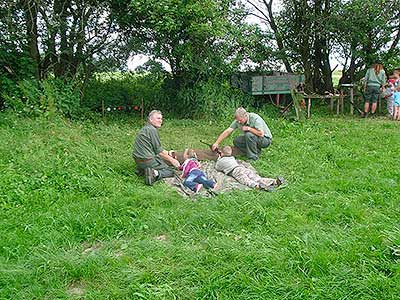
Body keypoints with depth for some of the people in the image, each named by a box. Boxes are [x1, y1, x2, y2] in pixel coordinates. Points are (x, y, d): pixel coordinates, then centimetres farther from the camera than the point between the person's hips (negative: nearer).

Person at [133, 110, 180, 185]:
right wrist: (172, 160, -4)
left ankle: (142, 169, 12)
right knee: (171, 171, 0)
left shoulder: (145, 128, 17)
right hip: (147, 160, -9)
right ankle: (155, 173, -24)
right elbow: (159, 151, -12)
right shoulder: (152, 129, -13)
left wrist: (168, 152, 26)